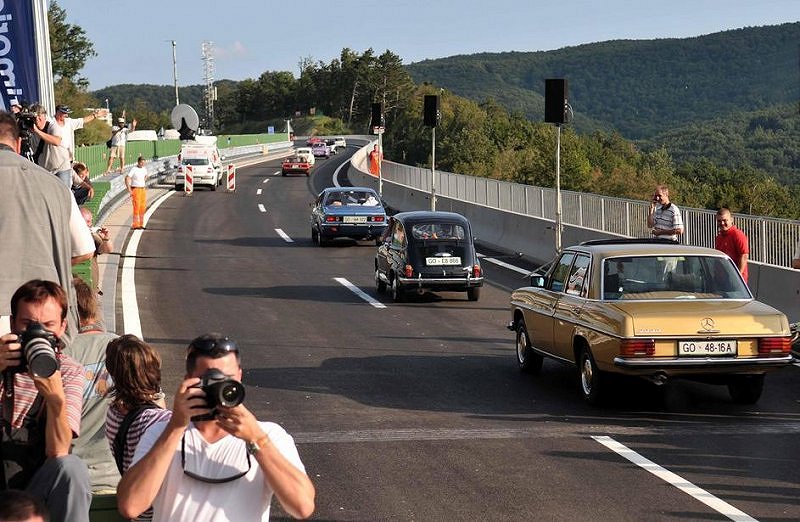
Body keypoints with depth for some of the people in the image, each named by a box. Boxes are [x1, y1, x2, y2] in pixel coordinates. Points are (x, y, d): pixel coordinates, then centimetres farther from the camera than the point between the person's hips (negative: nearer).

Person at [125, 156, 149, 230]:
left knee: (143, 207, 6)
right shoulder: (133, 170, -12)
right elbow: (127, 179, -17)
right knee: (137, 207, -10)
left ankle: (141, 224, 14)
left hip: (143, 189, 7)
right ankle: (135, 225, -9)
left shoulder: (144, 169, 9)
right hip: (135, 190, -7)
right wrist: (129, 190, -19)